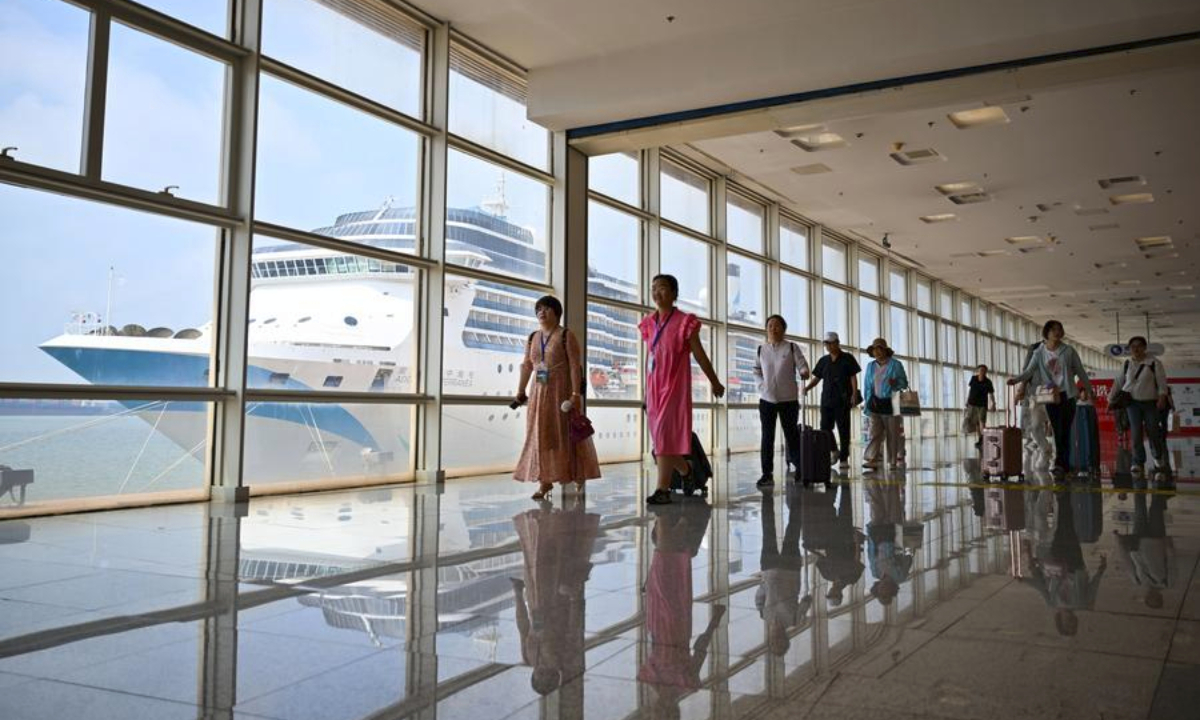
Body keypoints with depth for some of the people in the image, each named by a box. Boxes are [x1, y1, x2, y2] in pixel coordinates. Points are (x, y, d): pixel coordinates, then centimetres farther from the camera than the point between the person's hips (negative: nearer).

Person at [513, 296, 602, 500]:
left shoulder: (566, 336, -6)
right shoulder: (533, 338, 11)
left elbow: (575, 366, -12)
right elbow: (527, 366, 14)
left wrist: (575, 394, -19)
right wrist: (520, 392, 13)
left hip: (562, 391, -5)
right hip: (540, 392, 5)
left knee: (565, 435, 2)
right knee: (540, 435, 2)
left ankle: (577, 476, 18)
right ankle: (545, 480, 7)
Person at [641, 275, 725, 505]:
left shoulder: (685, 322, -7)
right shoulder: (649, 323, 8)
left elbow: (699, 355, 0)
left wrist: (715, 383, 9)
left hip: (675, 386, -6)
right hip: (654, 387, 6)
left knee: (665, 435, -11)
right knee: (659, 435, 11)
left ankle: (663, 489, -9)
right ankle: (686, 471, 35)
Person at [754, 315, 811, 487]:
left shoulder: (792, 348, -2)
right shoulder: (761, 350, 7)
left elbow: (802, 366, -8)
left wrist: (804, 373, -31)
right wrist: (762, 385, 3)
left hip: (788, 399, -2)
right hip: (766, 399, 3)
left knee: (792, 435, 3)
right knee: (767, 437, 3)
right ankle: (767, 473, 7)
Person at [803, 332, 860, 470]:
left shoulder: (847, 359, 2)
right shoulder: (823, 361, 13)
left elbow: (853, 378, -1)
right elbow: (816, 378, 11)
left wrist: (854, 395, -11)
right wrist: (807, 387, -7)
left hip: (842, 400, -4)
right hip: (826, 399, 4)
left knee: (843, 429, -1)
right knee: (825, 428, 2)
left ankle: (844, 459, 4)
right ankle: (835, 451, 25)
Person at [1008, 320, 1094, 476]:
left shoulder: (1068, 351, 2)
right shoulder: (1039, 353, 3)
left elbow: (1080, 371, 9)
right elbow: (1029, 371, -7)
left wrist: (1089, 390, 13)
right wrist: (1016, 380, -26)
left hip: (1067, 395, -1)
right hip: (1050, 396, 1)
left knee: (1064, 431, -6)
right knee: (1057, 431, 2)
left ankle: (1061, 463, -6)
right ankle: (1064, 464, 5)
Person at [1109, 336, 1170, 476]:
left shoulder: (1154, 362, -1)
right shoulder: (1127, 364, 8)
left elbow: (1162, 381, -5)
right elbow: (1118, 382, 12)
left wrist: (1162, 398, -15)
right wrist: (1111, 398, 9)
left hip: (1151, 403, -2)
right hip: (1133, 402, 2)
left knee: (1153, 431, 2)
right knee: (1136, 433, -6)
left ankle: (1158, 457, 29)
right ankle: (1139, 463, -3)